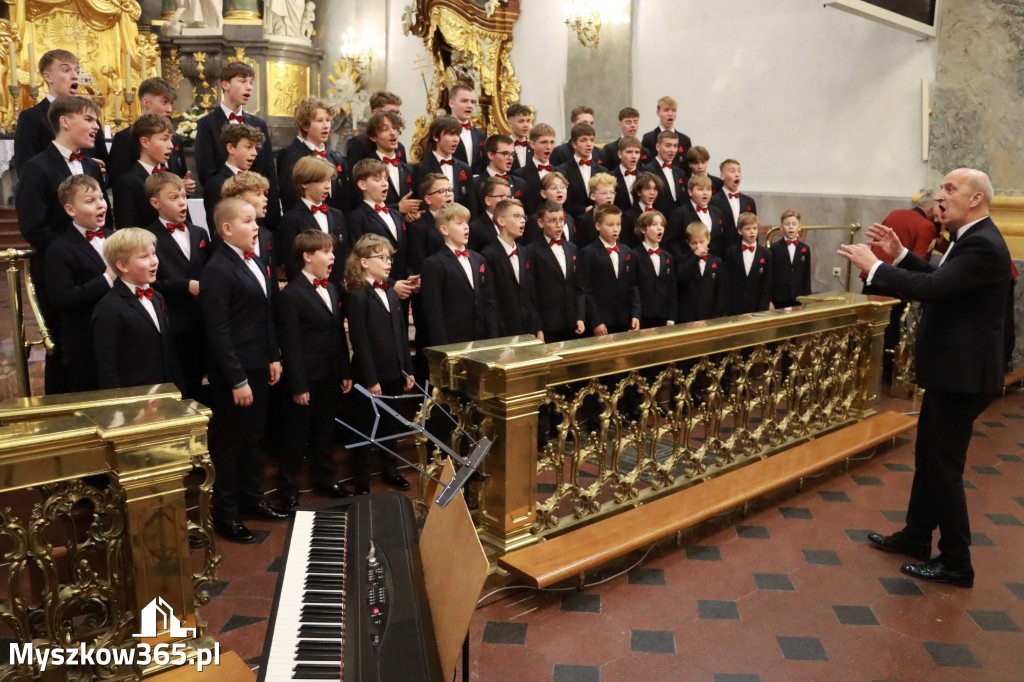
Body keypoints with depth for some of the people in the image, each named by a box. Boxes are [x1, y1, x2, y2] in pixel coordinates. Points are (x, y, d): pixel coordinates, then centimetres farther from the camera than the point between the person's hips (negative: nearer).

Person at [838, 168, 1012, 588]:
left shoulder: (983, 245, -21)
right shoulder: (972, 239, 11)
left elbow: (930, 288, -30)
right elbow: (939, 280, 17)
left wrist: (872, 266, -21)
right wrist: (899, 254, 7)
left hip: (961, 375, -10)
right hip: (949, 369, 10)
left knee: (945, 465, -1)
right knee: (929, 456, 19)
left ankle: (956, 563, 13)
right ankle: (916, 536, 34)